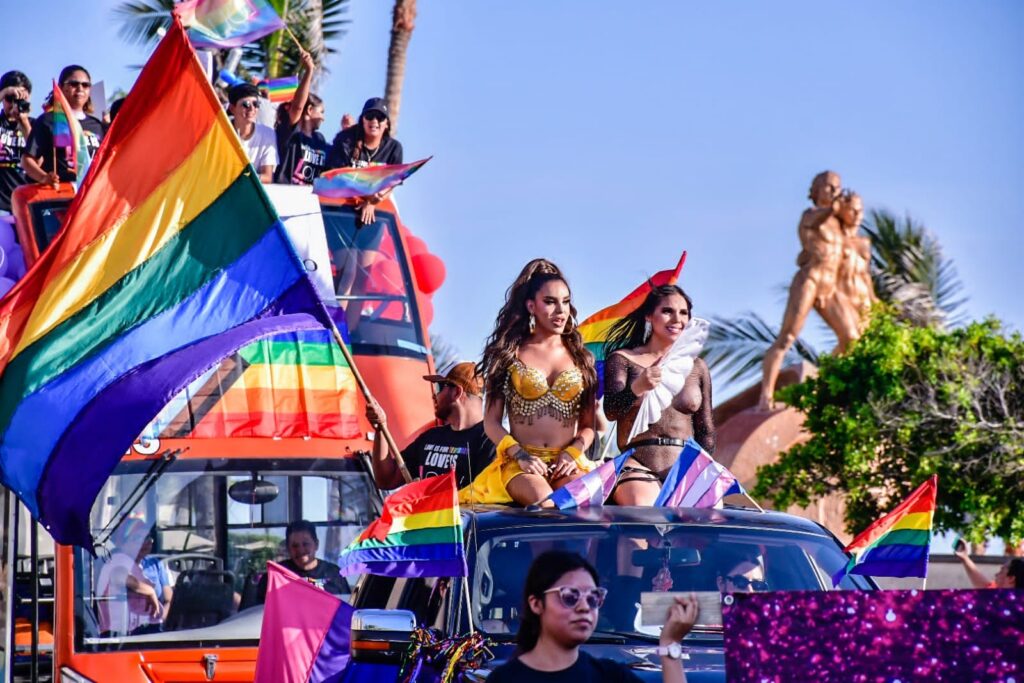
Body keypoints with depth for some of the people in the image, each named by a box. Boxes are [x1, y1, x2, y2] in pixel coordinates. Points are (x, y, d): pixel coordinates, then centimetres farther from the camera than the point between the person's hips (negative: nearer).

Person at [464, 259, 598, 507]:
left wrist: (572, 453, -6)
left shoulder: (580, 358, 14)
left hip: (566, 463, 2)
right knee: (545, 504, -37)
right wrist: (520, 454, -9)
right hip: (521, 463, -2)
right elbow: (491, 421, 7)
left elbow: (588, 425, 14)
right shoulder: (509, 354, 8)